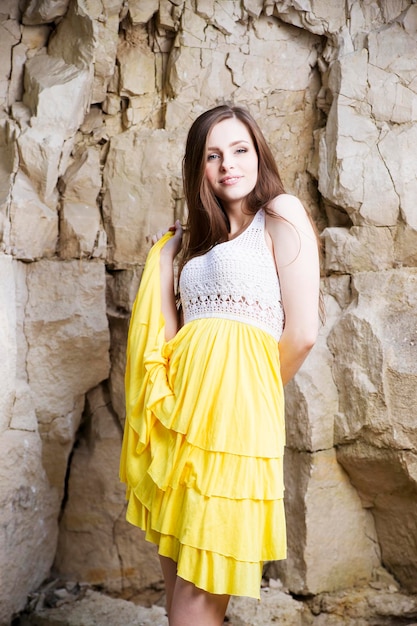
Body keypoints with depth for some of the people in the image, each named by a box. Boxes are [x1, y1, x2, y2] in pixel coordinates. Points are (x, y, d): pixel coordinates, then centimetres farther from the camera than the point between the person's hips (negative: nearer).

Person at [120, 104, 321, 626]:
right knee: (177, 572, 12)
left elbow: (303, 332, -5)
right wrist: (162, 257, 16)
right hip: (179, 407, 7)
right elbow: (165, 329, 14)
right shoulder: (188, 239, 23)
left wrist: (253, 390, 8)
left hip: (231, 409, -6)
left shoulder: (281, 214, 2)